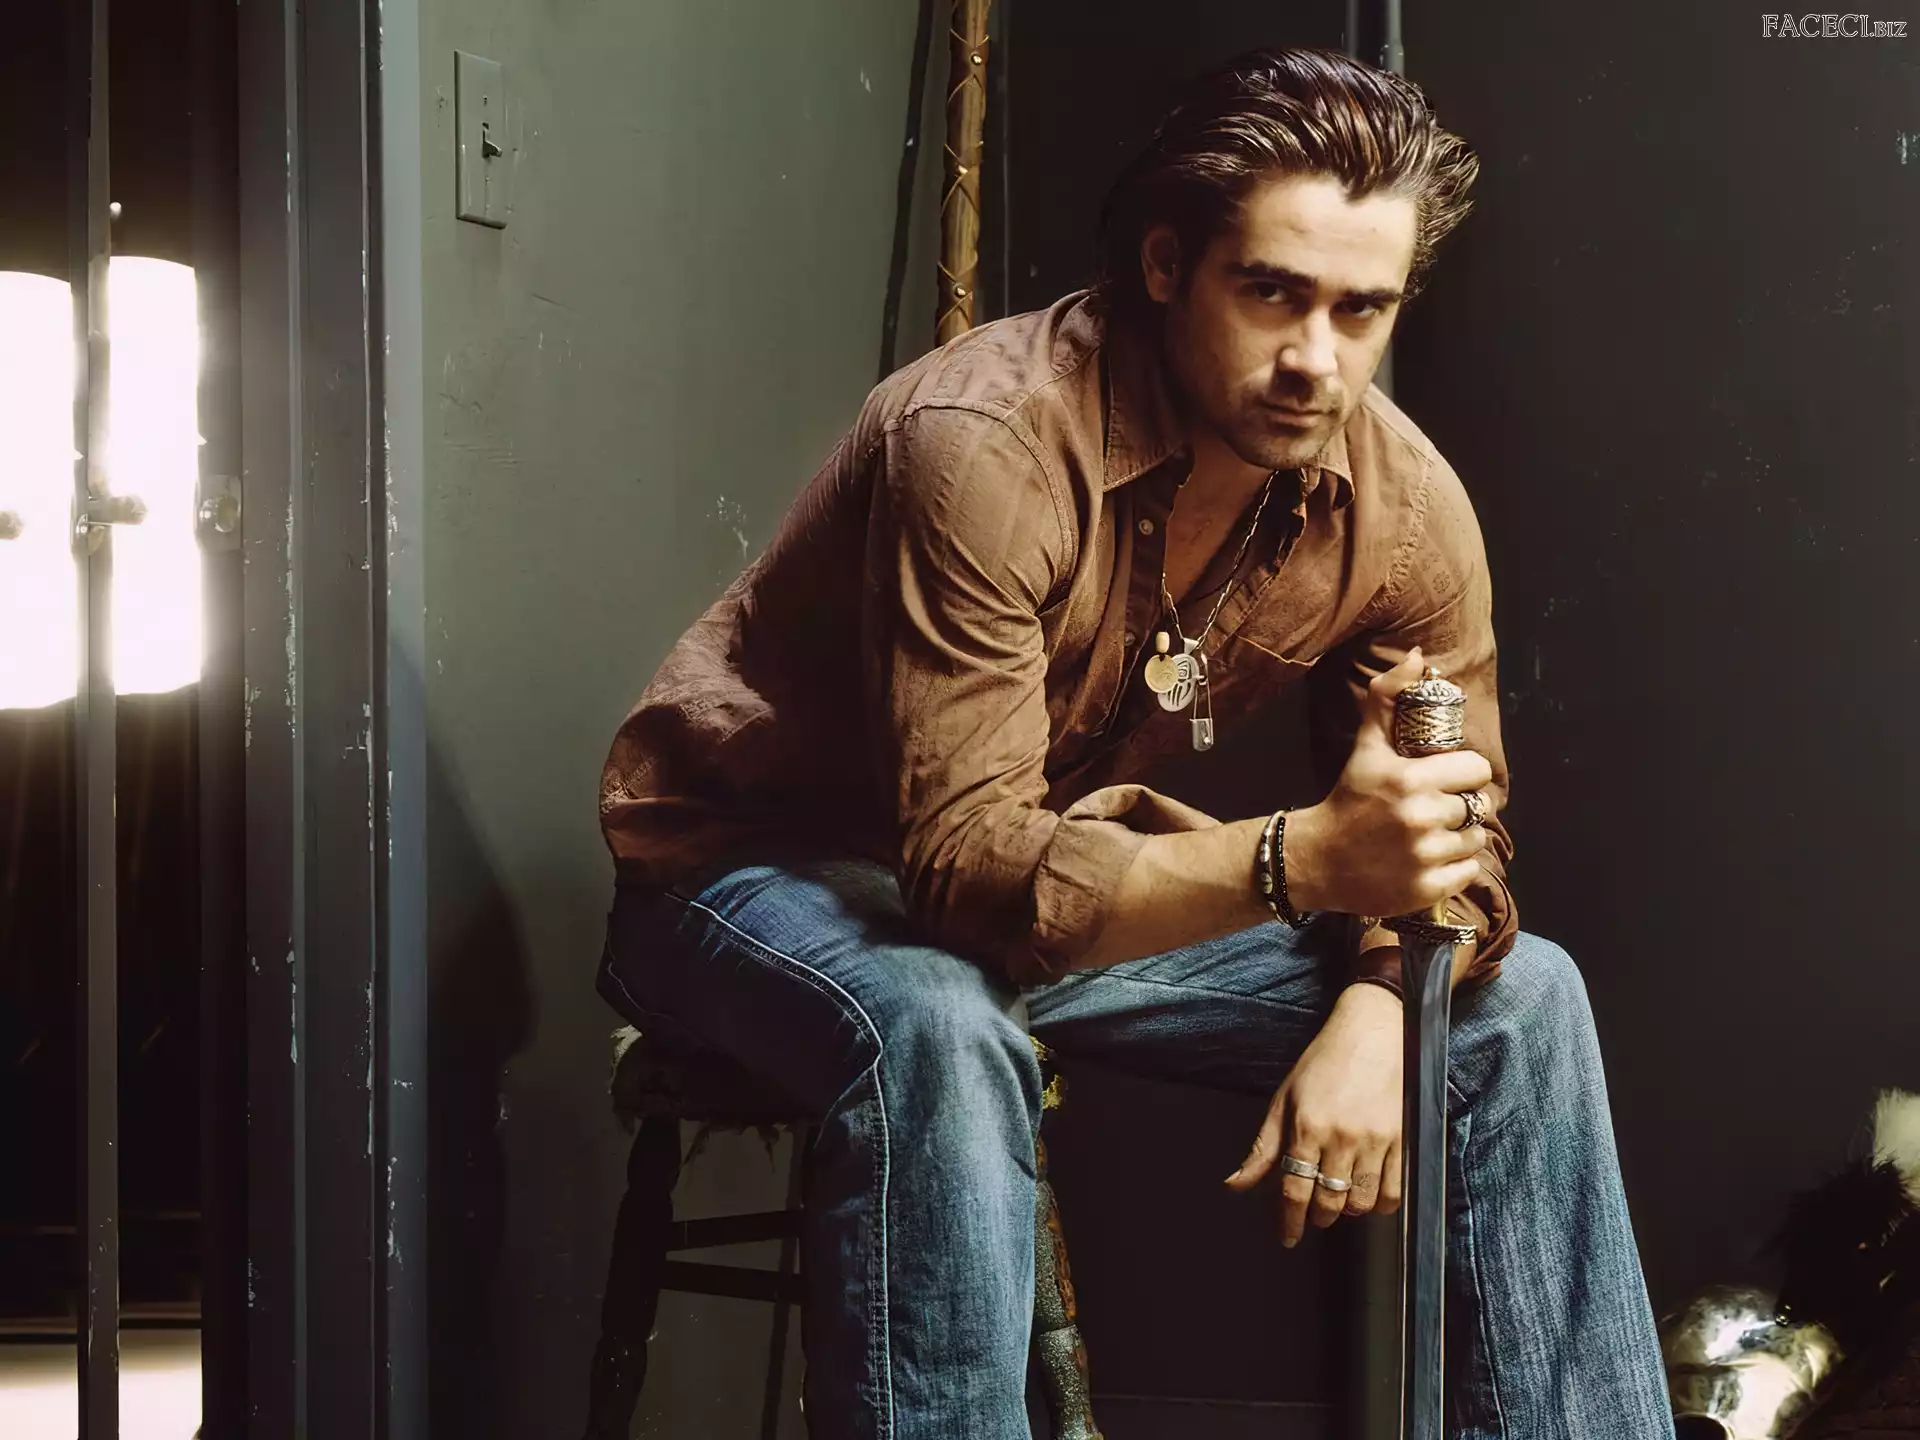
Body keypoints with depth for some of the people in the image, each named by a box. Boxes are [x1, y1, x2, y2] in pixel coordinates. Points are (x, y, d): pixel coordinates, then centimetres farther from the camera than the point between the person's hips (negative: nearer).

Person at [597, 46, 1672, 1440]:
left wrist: (1376, 1012, -22)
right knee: (943, 1037, -41)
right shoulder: (987, 444, -31)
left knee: (1520, 996, -3)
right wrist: (1306, 856, -48)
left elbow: (1456, 835, 0)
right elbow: (970, 863, -36)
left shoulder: (1405, 503, -11)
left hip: (1096, 886, 6)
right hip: (769, 873, -6)